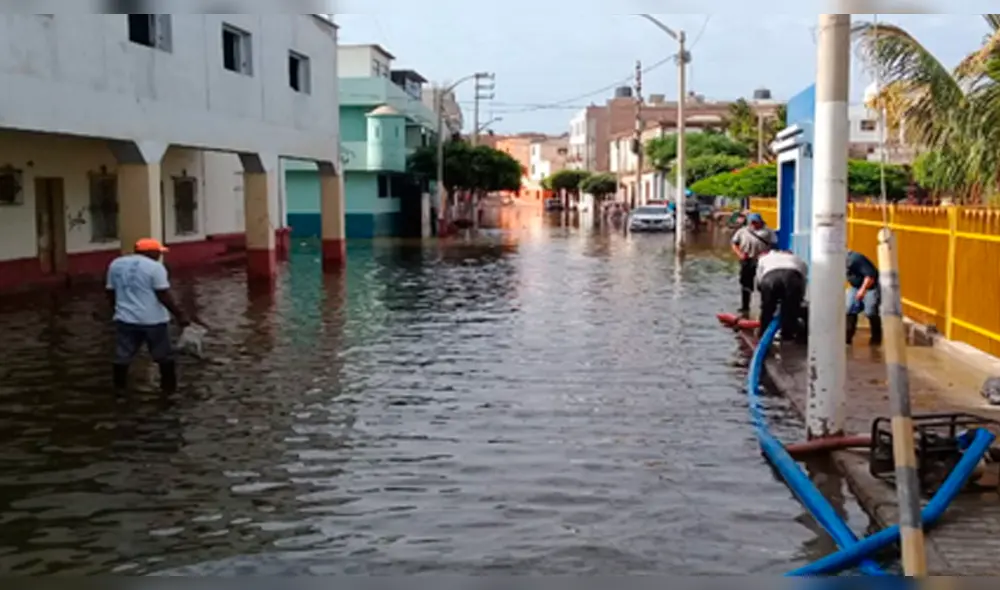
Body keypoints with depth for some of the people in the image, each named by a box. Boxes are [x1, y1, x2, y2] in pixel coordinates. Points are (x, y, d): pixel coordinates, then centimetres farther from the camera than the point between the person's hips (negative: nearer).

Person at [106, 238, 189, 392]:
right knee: (164, 355, 10)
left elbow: (111, 293, 12)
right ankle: (169, 387, 17)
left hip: (125, 318, 4)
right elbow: (163, 295, -14)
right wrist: (179, 315, -10)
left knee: (122, 356, 10)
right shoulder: (155, 267, -11)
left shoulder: (115, 264, 7)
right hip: (153, 319, -4)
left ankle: (119, 389, 13)